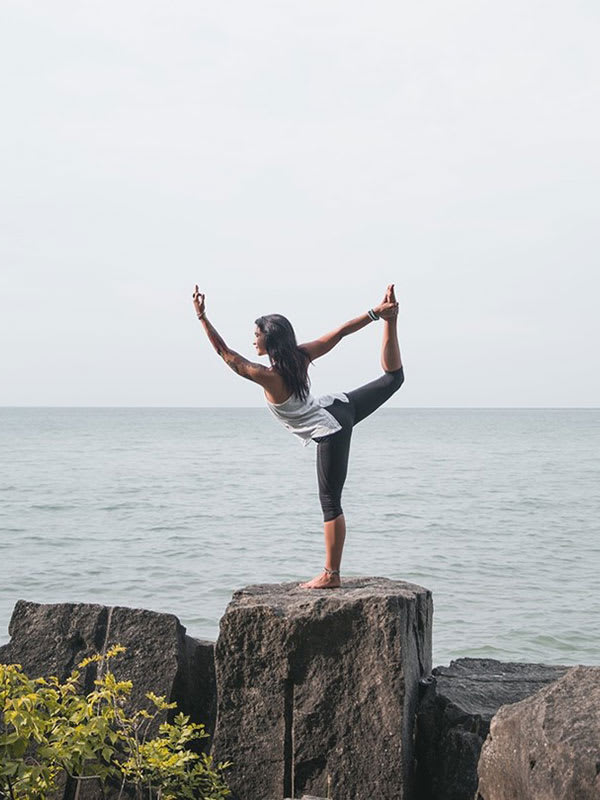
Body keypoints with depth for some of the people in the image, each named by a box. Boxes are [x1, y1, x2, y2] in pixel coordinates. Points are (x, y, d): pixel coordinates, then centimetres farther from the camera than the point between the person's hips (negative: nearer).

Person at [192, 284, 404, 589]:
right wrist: (377, 314, 2)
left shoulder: (269, 377, -22)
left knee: (330, 502, -1)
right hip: (340, 407, 7)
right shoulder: (300, 355, -5)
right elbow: (340, 332, -3)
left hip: (330, 432, -6)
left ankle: (331, 575, 6)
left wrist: (202, 317, -18)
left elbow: (225, 353, -21)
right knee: (393, 378, 28)